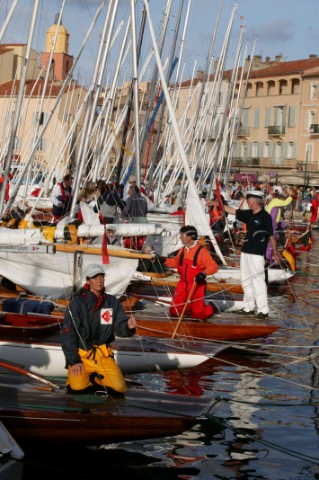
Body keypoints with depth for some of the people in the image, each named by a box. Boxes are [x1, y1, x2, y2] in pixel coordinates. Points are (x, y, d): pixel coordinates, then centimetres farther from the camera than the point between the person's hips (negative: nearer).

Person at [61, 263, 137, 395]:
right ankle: (76, 373, 14)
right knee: (77, 387, -23)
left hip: (103, 355, 3)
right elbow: (68, 333, -9)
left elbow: (119, 327, -3)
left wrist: (128, 326, -27)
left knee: (119, 387, -14)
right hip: (81, 354, -3)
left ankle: (97, 377, 18)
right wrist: (74, 361, -13)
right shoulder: (77, 303, -9)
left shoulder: (112, 302, 2)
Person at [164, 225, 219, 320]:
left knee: (198, 315, -4)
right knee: (174, 312, 1)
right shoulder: (182, 250, 7)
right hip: (183, 285, 6)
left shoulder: (201, 251, -13)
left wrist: (204, 273, -32)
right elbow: (176, 262, 23)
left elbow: (213, 266, -16)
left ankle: (210, 308, 28)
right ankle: (190, 308, 28)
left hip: (196, 285, -6)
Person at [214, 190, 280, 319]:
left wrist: (275, 253, -6)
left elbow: (271, 236, -9)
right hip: (245, 252, 8)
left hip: (257, 254, -8)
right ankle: (249, 307, 22)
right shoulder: (248, 214, 10)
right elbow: (232, 211, 18)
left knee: (258, 280, -9)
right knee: (246, 280, 13)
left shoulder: (265, 216, -11)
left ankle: (263, 310, -5)